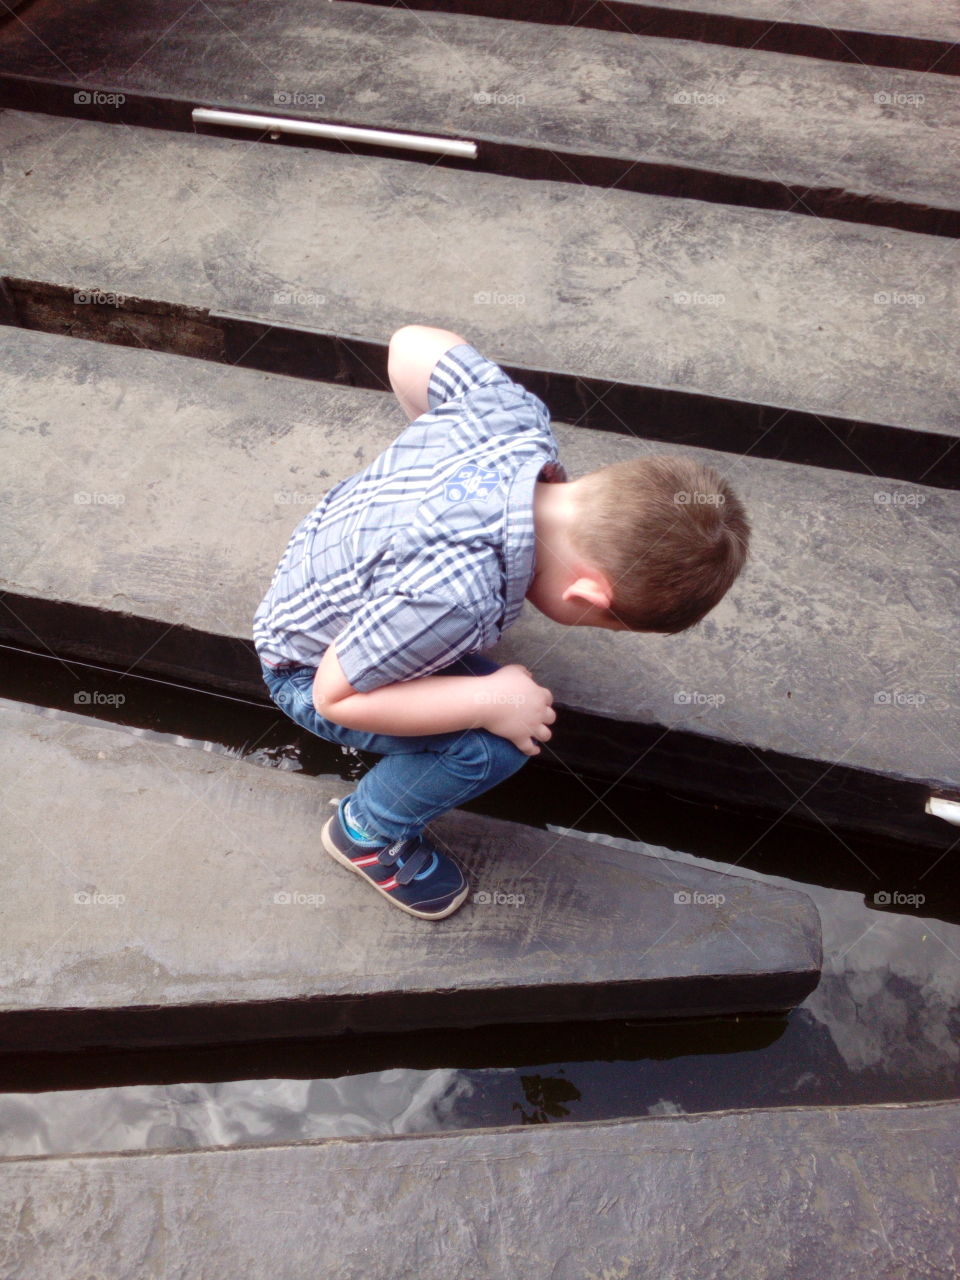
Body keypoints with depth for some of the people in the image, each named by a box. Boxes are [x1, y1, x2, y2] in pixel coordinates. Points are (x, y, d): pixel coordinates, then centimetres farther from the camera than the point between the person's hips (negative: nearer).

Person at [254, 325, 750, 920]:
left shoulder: (515, 416, -25)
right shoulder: (453, 598, -45)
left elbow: (410, 345, -9)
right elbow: (337, 695, -31)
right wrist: (488, 701, -32)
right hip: (311, 670, -7)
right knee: (495, 743, -23)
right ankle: (367, 834, 4)